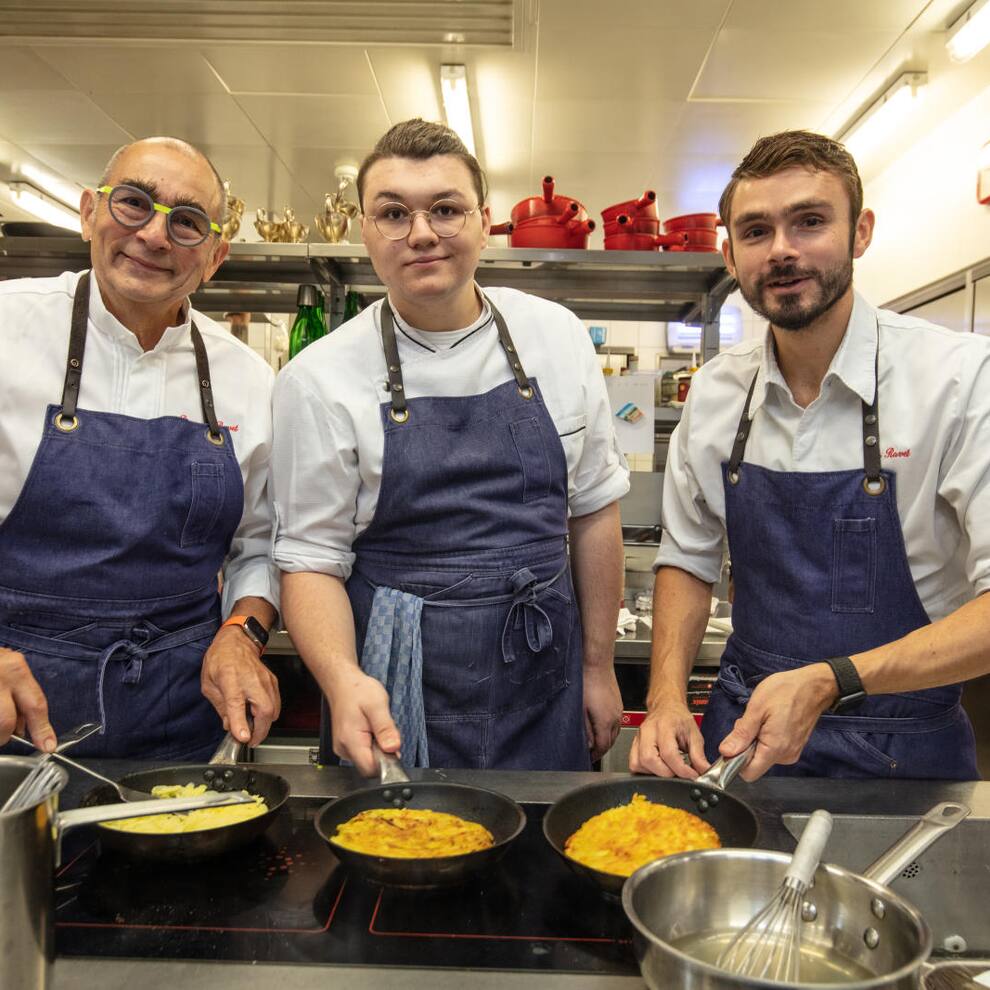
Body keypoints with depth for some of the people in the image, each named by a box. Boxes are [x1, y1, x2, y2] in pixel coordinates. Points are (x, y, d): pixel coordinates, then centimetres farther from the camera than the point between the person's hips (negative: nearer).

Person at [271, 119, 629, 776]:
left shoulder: (556, 335, -1)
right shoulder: (322, 378, -8)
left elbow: (593, 508, 5)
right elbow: (312, 557, -6)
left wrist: (598, 667, 7)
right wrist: (343, 679, -25)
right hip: (394, 700, -2)